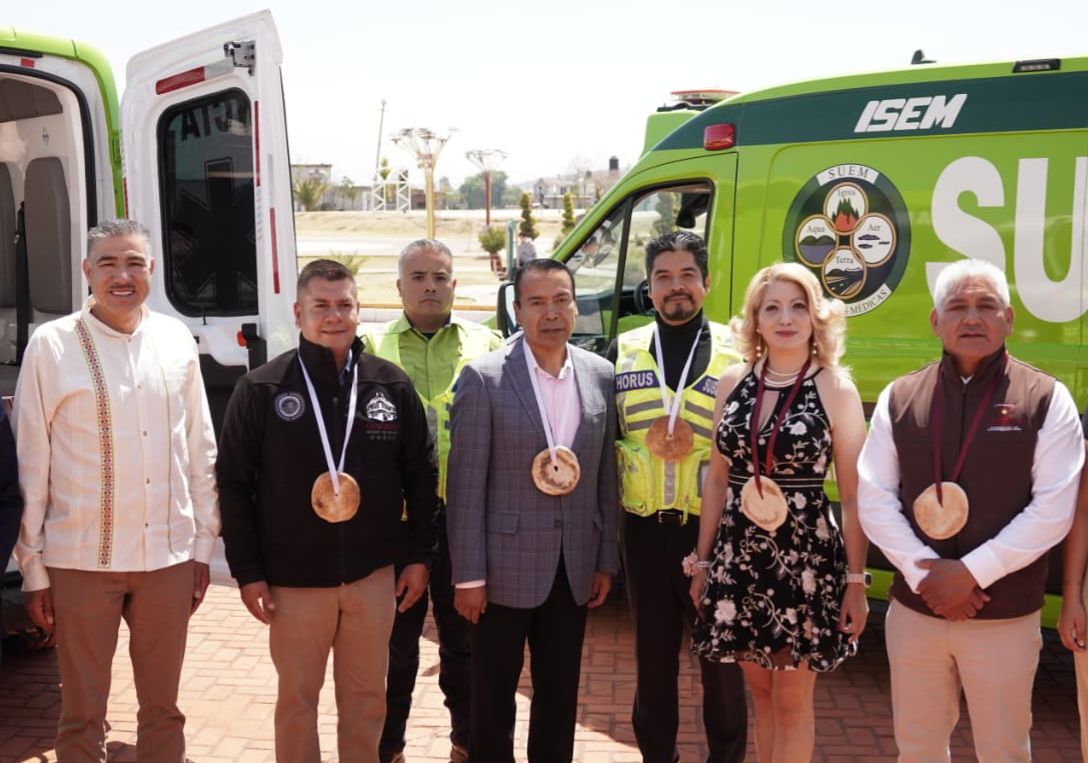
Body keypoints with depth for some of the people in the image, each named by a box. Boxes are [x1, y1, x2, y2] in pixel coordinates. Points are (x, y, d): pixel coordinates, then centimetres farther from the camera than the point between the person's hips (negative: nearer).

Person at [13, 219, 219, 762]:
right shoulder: (52, 345, -6)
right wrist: (33, 568, -2)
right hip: (81, 559, -2)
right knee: (82, 715, 10)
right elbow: (30, 465, -3)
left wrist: (203, 544, 8)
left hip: (168, 557, 3)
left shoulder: (177, 341, 3)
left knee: (163, 707, 15)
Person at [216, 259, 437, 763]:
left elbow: (420, 475, 6)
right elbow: (234, 482, -3)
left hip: (372, 576, 2)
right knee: (298, 698, 11)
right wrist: (247, 570, -6)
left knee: (366, 697, 13)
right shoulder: (261, 389, -7)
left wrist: (419, 556, 4)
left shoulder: (392, 385, 0)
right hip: (294, 580, -2)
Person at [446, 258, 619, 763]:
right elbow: (466, 485, -11)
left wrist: (606, 560, 7)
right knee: (493, 694, 12)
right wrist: (468, 574, -11)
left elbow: (605, 475, 7)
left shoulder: (600, 375, 2)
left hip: (574, 568, 4)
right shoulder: (483, 378, -11)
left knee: (561, 693, 16)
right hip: (505, 567, -4)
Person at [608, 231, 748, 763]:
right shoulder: (623, 352, 6)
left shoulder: (735, 352, -2)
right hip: (645, 529, 3)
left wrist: (697, 443, -17)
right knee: (652, 656, 14)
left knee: (720, 655, 9)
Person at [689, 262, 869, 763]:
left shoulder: (835, 389, -5)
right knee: (760, 692, 15)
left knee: (792, 699, 7)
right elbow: (717, 476, 10)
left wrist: (856, 579, -7)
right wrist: (702, 559, 10)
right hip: (738, 555, 4)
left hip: (806, 556, -3)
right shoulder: (733, 382, 5)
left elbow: (853, 494, -5)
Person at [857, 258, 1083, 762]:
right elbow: (873, 498, 0)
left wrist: (971, 573, -15)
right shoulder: (899, 398, 2)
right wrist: (923, 573, -12)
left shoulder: (1045, 399, -5)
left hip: (1006, 616, -2)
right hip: (913, 608, 2)